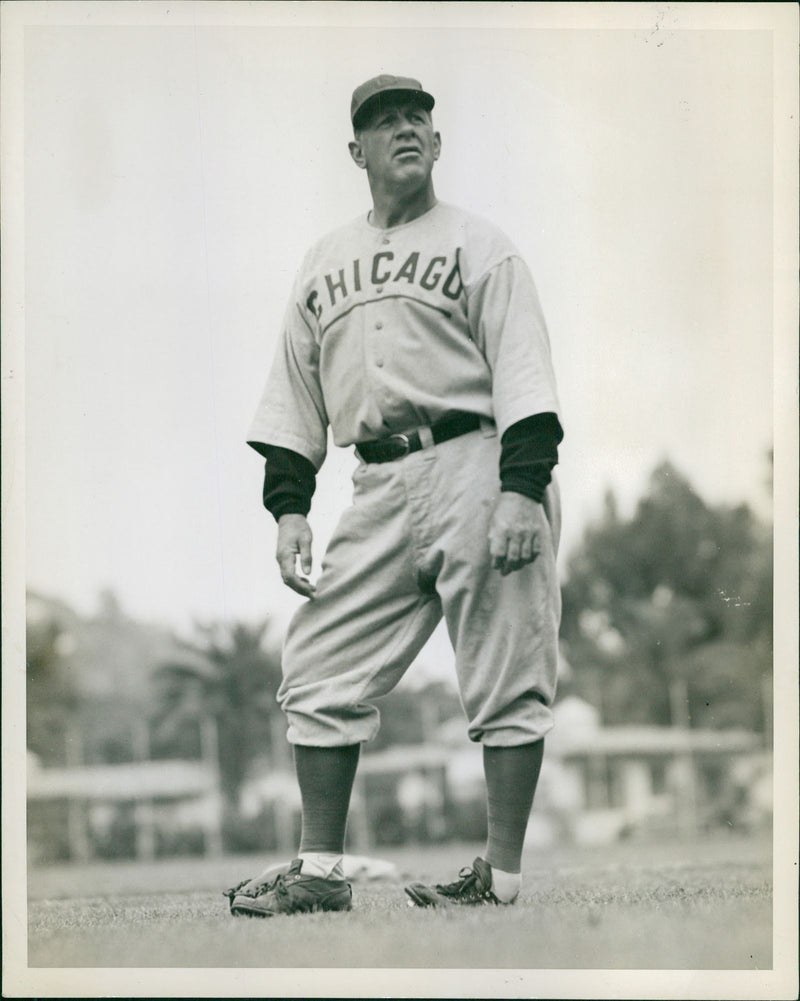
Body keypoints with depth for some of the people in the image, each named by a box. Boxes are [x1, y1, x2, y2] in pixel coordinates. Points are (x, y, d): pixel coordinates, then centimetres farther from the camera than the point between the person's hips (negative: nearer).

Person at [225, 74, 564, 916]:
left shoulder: (479, 246, 5)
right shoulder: (323, 264, 20)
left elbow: (522, 376, -4)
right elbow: (295, 394, 20)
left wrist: (523, 489, -16)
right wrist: (288, 506, 10)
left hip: (476, 467, -5)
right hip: (378, 489, 5)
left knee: (503, 679, -5)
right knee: (321, 666, 1)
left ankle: (502, 877, 0)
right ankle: (320, 871, 8)